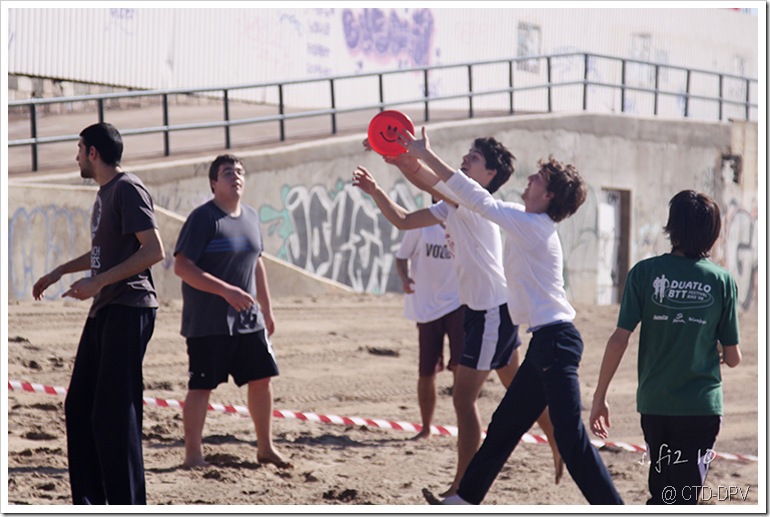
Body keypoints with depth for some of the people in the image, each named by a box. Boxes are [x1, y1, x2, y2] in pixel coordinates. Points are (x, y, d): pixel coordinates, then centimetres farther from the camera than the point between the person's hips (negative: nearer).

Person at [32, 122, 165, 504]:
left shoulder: (128, 189, -12)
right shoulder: (104, 192, 18)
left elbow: (153, 250, -20)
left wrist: (99, 282, -22)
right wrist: (60, 272, 31)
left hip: (128, 309, -10)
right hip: (104, 312, 10)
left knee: (115, 412, -11)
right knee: (79, 406, 11)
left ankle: (128, 504, -8)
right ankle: (90, 501, 18)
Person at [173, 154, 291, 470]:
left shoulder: (250, 217, 11)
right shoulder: (203, 218, -12)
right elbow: (182, 266, -18)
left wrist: (267, 309, 21)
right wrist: (227, 291, -23)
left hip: (248, 319, 7)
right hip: (207, 322, -7)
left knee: (261, 379, 8)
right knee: (201, 385, -3)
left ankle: (265, 447, 21)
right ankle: (193, 454, 5)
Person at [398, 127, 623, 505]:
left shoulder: (534, 226, -14)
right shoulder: (523, 221, 12)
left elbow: (476, 198, -16)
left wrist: (426, 155, -11)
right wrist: (413, 161, 14)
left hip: (555, 342, -10)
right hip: (546, 342, 10)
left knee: (570, 437, -14)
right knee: (503, 428, 18)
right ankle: (464, 501, 28)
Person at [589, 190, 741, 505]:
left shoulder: (645, 272, -3)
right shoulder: (722, 281, -2)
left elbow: (619, 340, -7)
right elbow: (733, 358, 2)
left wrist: (599, 397, 0)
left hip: (654, 403, 1)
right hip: (702, 406, -1)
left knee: (661, 493, 19)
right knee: (684, 500, -3)